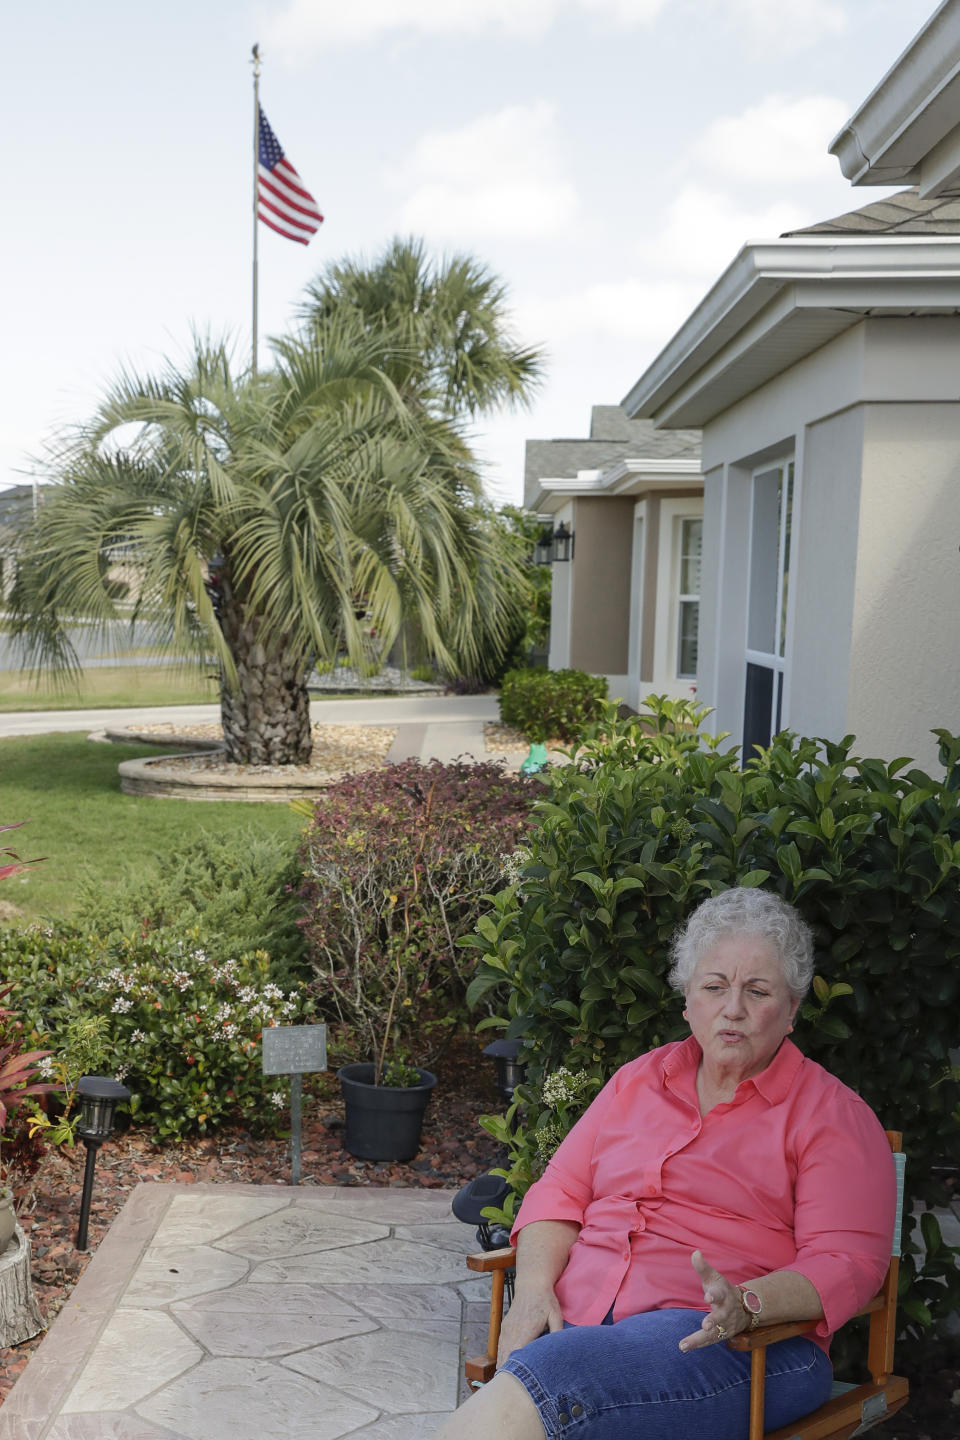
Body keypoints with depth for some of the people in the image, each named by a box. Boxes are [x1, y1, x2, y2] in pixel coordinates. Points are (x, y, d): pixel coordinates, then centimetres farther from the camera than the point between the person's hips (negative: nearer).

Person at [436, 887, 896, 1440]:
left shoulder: (832, 1113, 6)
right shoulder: (640, 1079, 20)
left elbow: (847, 1263, -4)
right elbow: (561, 1192, 19)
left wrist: (746, 1305, -22)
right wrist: (535, 1288, -1)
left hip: (745, 1347, -4)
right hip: (576, 1319, 4)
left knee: (537, 1382, -34)